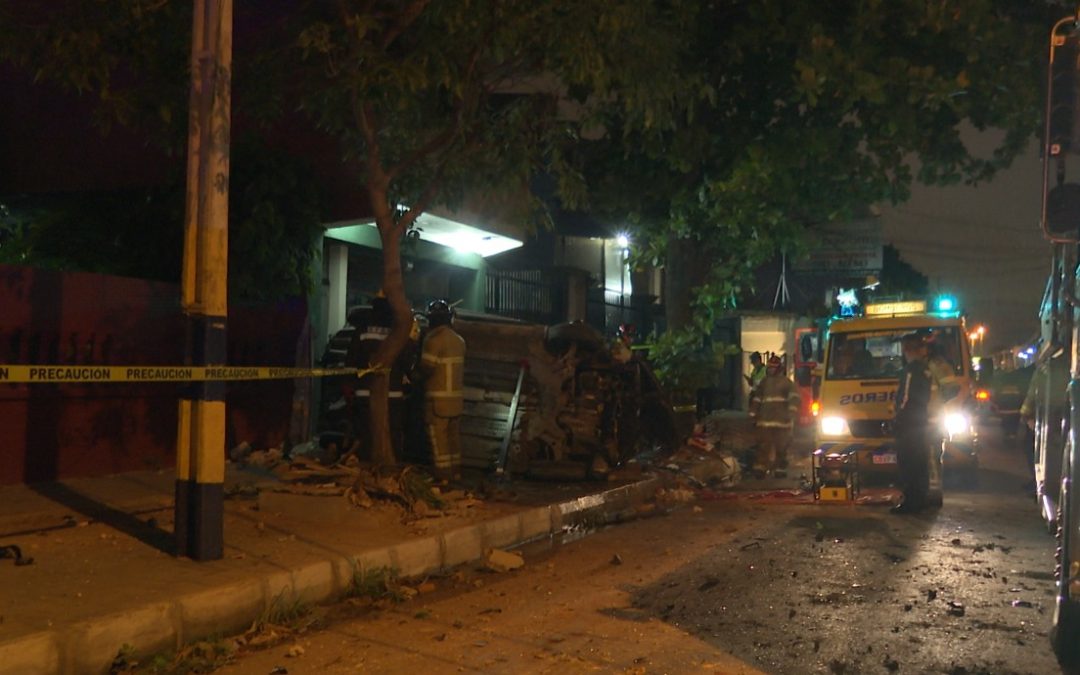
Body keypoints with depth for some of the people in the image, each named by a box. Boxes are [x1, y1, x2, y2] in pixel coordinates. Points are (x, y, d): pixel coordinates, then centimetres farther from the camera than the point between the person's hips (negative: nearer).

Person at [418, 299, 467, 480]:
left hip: (438, 398, -7)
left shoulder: (434, 338, -14)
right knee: (454, 438, 15)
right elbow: (459, 368, 12)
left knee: (439, 439, -3)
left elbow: (427, 368, -17)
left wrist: (419, 368, 1)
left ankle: (443, 476, -4)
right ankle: (455, 474, 20)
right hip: (456, 397, 7)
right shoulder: (459, 340, 10)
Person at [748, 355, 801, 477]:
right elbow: (756, 399, 25)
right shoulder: (764, 382, 19)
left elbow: (794, 396, -11)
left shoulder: (786, 382, 3)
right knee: (763, 446, -1)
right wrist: (754, 414, 21)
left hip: (782, 421, -3)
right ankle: (759, 469, 1)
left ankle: (780, 470, 11)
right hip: (765, 420, 3)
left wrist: (792, 410, -26)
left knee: (781, 447, 2)